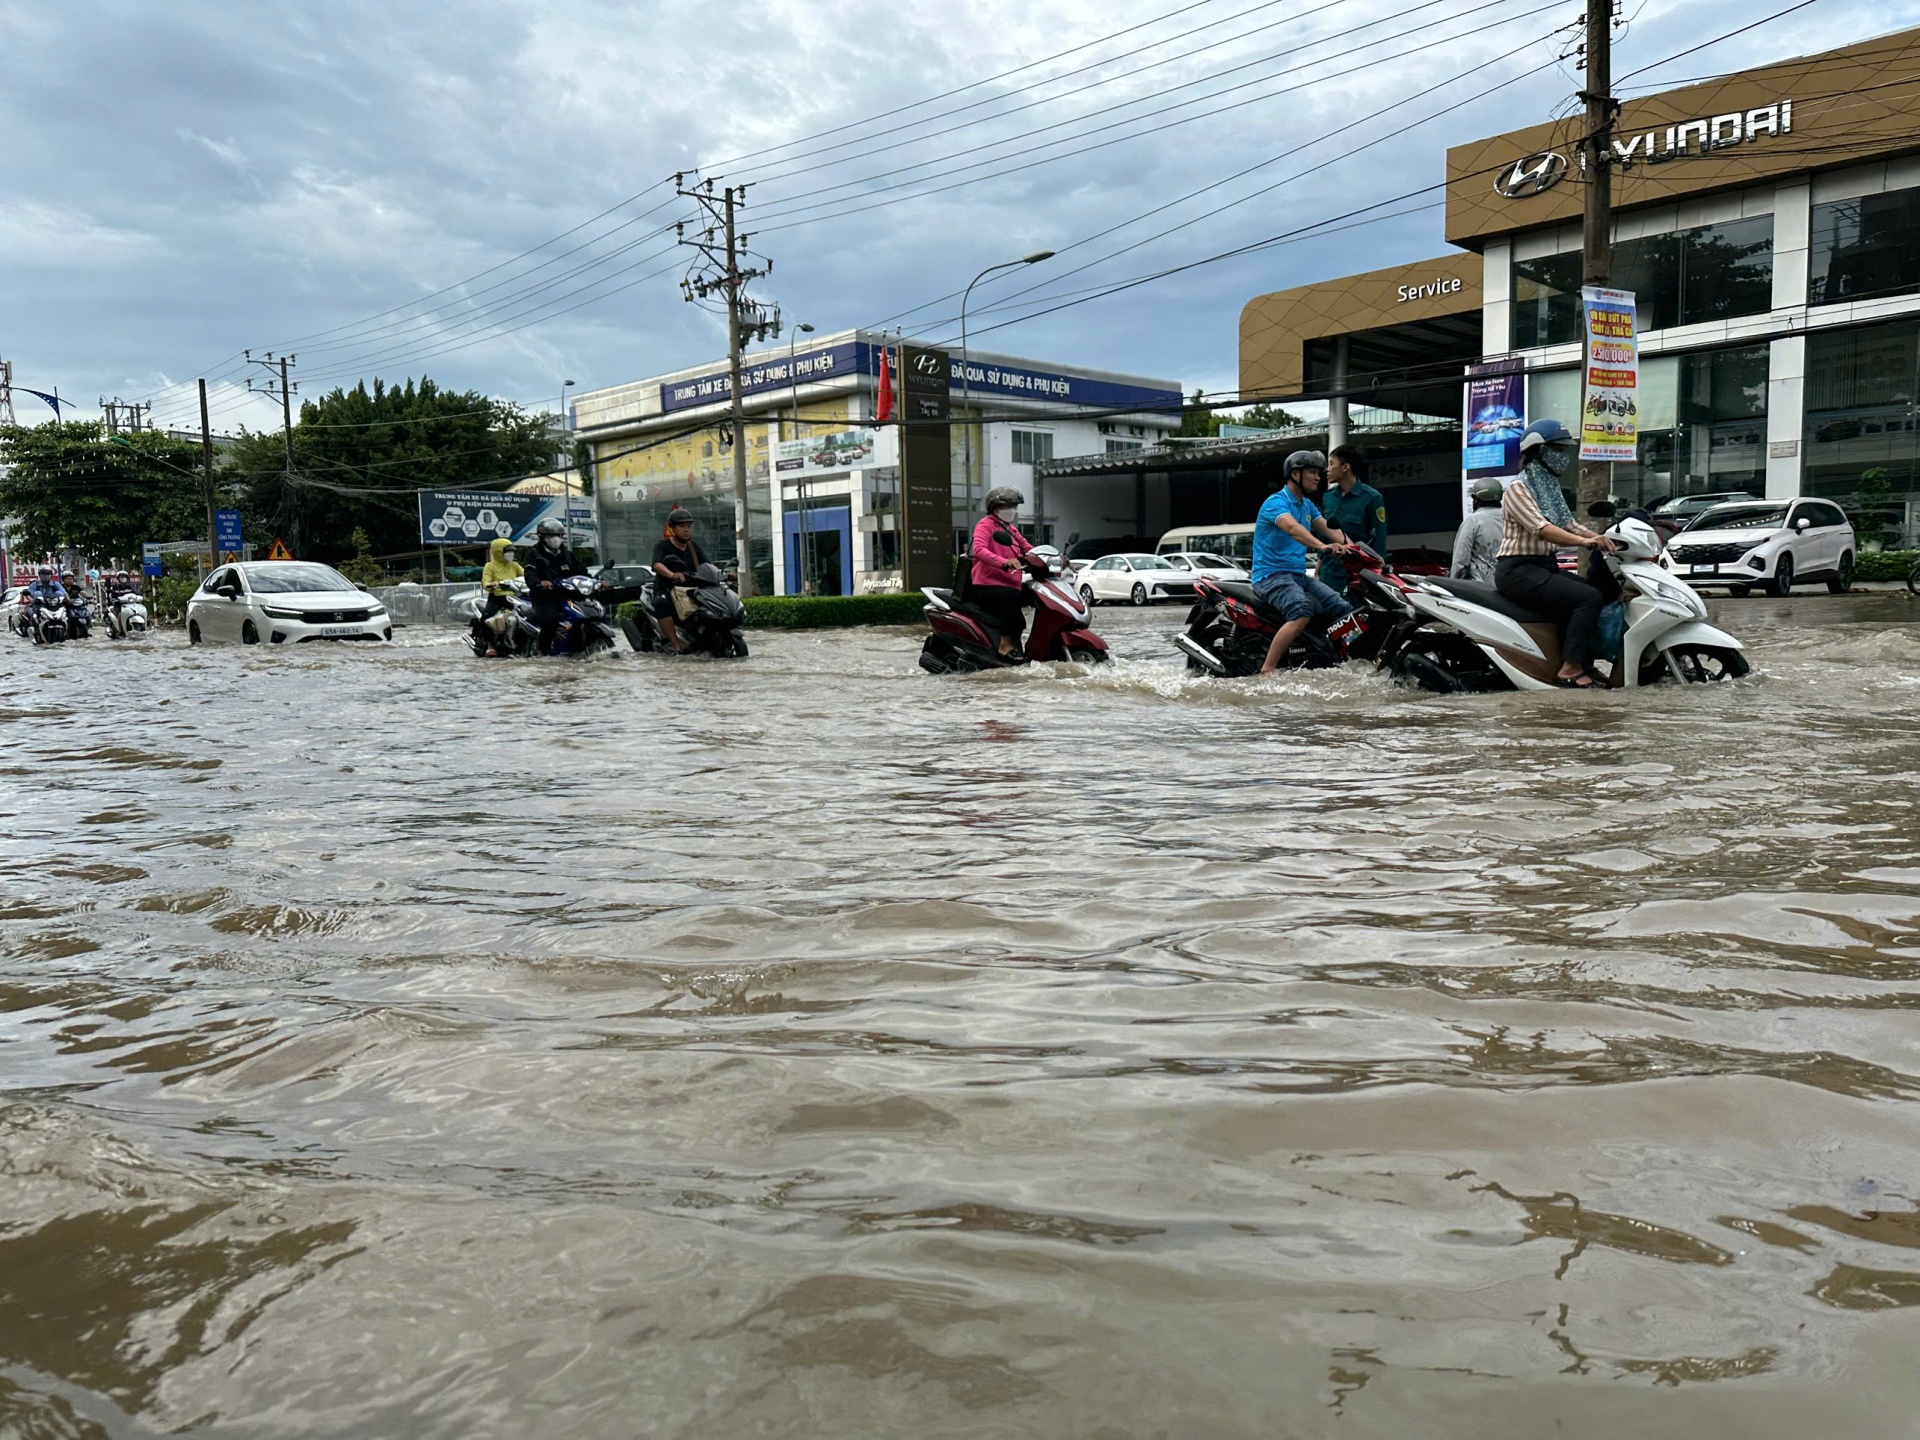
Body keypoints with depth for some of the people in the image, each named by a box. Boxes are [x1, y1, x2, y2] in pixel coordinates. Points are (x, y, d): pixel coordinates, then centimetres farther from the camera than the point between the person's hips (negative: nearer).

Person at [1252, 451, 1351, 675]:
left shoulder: (1307, 505, 18)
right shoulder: (1277, 502, -11)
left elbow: (1330, 529, 8)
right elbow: (1292, 528, -31)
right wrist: (1322, 546, -48)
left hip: (1299, 575, 9)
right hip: (1271, 575, -9)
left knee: (1346, 612, -2)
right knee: (1302, 613, -35)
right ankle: (1267, 671, -37)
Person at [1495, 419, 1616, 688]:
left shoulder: (1551, 487, 19)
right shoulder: (1518, 489, -11)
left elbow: (1569, 524, 15)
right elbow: (1541, 529, -24)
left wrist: (1602, 539, -2)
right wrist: (1584, 541, -35)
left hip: (1546, 566, 9)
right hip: (1519, 570, -9)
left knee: (1598, 593, -6)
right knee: (1589, 598, -22)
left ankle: (1586, 665, -8)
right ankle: (1570, 668, -21)